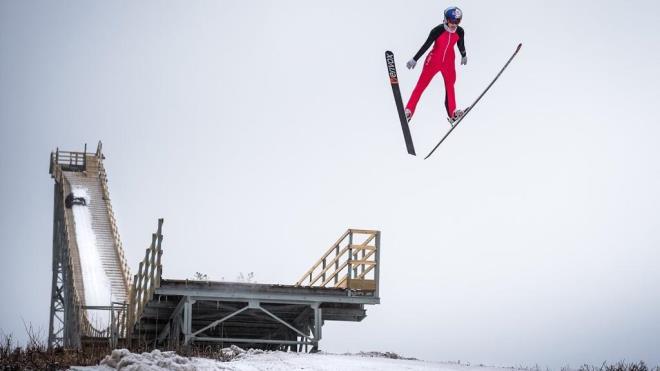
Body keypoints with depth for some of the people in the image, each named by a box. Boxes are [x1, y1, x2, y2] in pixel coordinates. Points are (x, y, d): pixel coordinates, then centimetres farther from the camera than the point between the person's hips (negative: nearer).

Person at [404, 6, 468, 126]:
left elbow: (461, 44, 10)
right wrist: (414, 60, -19)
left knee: (450, 86, 11)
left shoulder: (460, 32, -10)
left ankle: (452, 113, 19)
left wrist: (464, 56, 27)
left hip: (449, 62, 4)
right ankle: (408, 111, 0)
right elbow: (426, 45, -20)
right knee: (421, 85, -3)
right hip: (433, 61, -4)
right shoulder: (438, 30, -23)